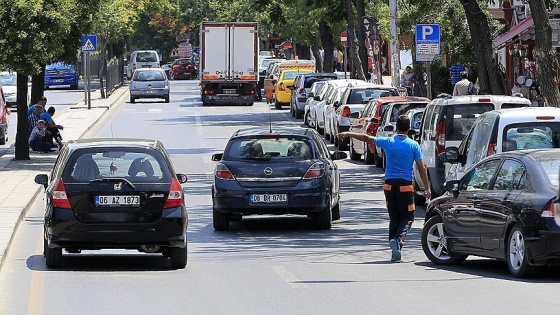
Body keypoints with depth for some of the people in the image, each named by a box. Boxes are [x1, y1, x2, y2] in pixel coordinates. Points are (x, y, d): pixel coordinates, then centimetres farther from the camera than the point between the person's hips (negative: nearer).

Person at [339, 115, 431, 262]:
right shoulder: (413, 145, -4)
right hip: (405, 185, -2)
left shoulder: (388, 142, 0)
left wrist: (348, 134, 25)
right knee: (407, 216, 5)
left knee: (394, 217, 11)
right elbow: (421, 168, -2)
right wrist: (427, 188, 5)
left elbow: (367, 138, 11)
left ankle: (395, 253, 7)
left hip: (390, 184, 2)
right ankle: (399, 238, -24)